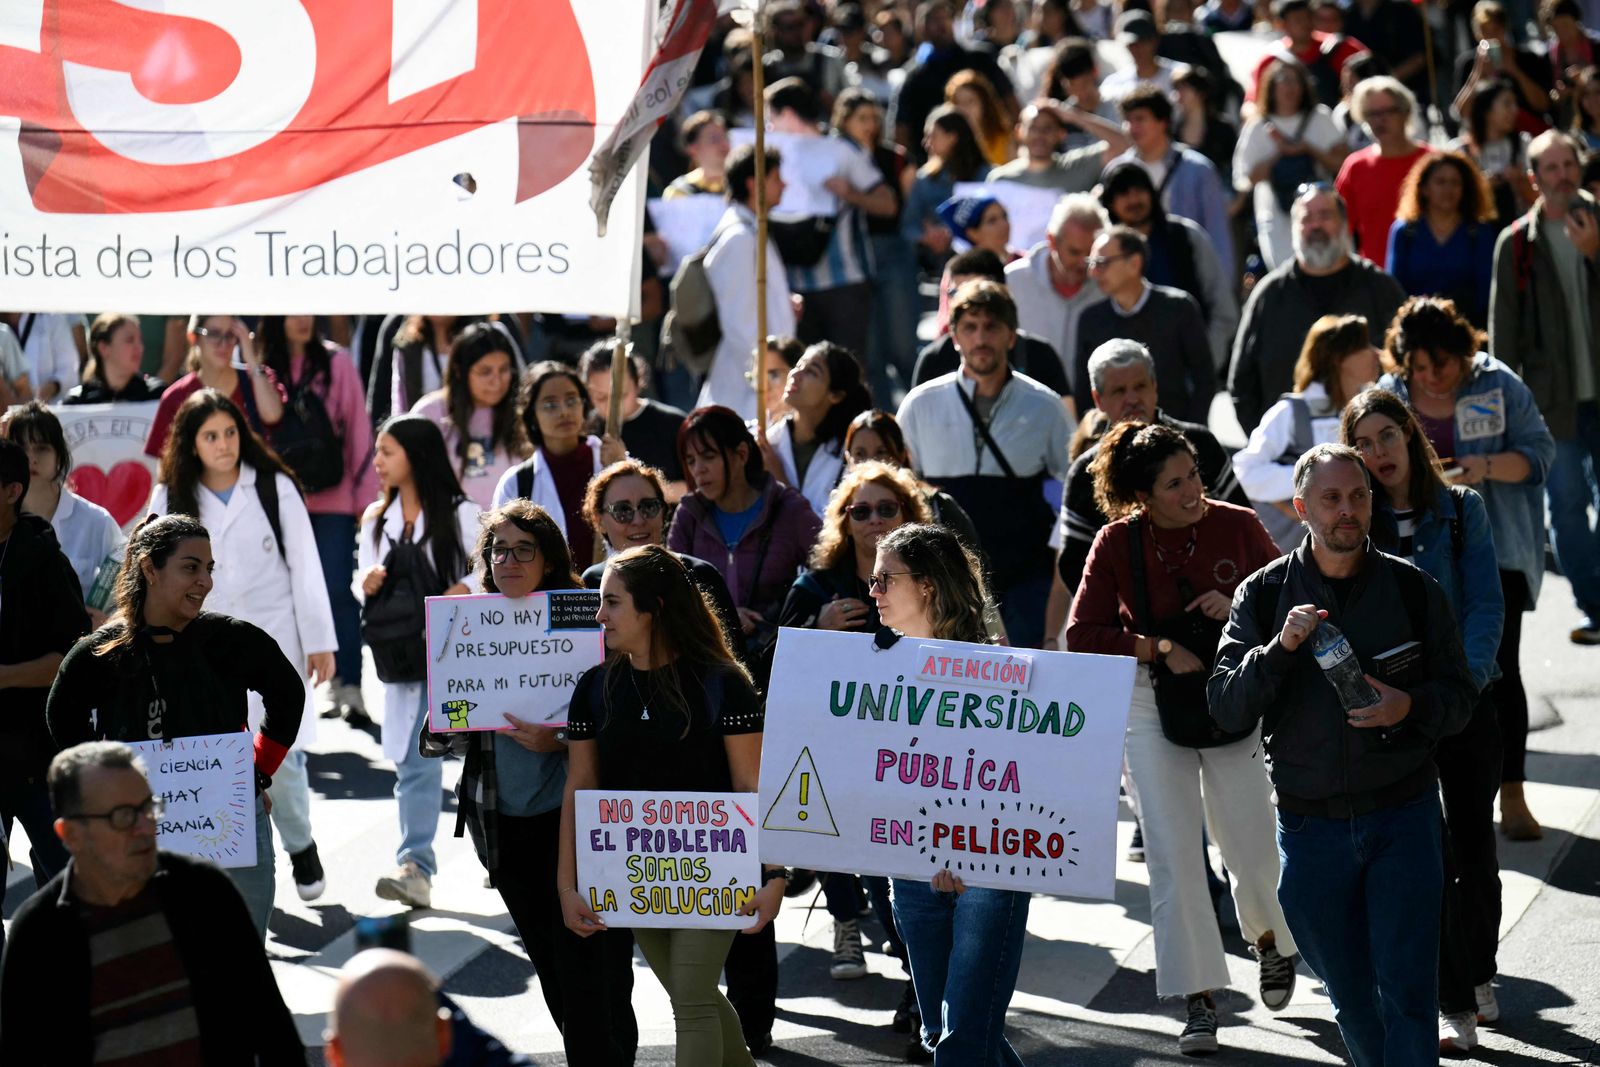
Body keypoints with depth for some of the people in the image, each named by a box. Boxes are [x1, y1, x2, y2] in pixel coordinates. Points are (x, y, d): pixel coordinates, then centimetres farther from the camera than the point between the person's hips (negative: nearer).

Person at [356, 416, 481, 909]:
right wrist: (365, 583, -6)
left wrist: (464, 590, -23)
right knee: (414, 762, -2)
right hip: (402, 656, 4)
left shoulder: (458, 514, -4)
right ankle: (415, 868, -7)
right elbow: (361, 580, 16)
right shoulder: (376, 518, 11)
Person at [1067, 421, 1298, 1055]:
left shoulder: (1236, 526, -7)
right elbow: (1082, 635, -8)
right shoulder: (1118, 543, -8)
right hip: (1154, 707, -1)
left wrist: (1239, 610, -17)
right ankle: (1198, 999, 2)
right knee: (1172, 853, -5)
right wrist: (1160, 648, -17)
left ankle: (1270, 936, 41)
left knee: (1252, 846, 7)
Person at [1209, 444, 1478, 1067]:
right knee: (1351, 999, 11)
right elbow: (1225, 708, -6)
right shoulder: (1264, 595, 1)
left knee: (1408, 991, -8)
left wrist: (1410, 706, -17)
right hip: (1310, 825, 1)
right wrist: (1280, 648, -22)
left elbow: (1459, 696, 4)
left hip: (1403, 817, -1)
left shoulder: (1412, 590, 1)